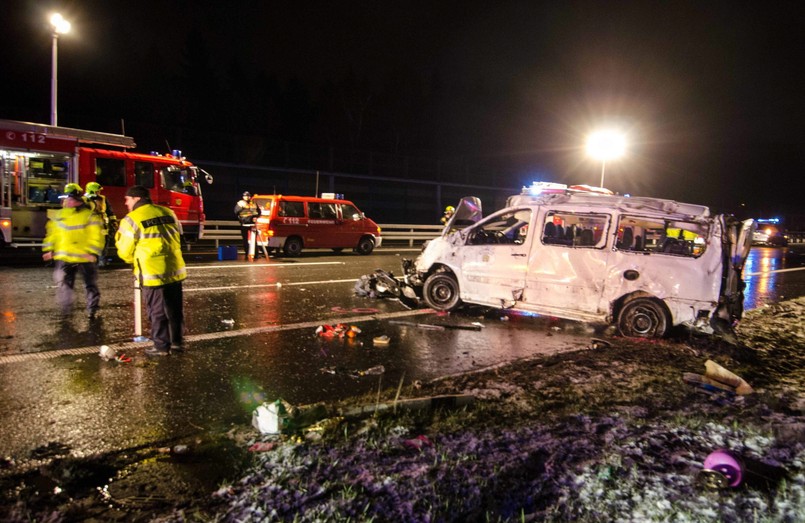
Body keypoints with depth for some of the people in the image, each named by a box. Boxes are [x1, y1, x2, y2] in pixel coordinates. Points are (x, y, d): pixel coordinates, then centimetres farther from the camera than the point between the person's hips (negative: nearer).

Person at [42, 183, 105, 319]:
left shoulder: (90, 216, -8)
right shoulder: (59, 215, 8)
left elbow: (96, 236, -12)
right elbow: (52, 233, 16)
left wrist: (93, 252, -19)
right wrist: (48, 249, 10)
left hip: (85, 257, -4)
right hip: (64, 258, 4)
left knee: (91, 285, 6)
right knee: (64, 284, 4)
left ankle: (92, 310, 18)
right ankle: (65, 308, 18)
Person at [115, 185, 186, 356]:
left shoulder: (132, 219, -7)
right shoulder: (168, 213, 8)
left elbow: (125, 251, -1)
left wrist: (135, 261, 21)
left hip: (152, 273, -5)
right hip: (175, 270, 5)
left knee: (157, 311, 6)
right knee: (175, 309, 15)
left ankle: (161, 346, 14)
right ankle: (177, 342, 25)